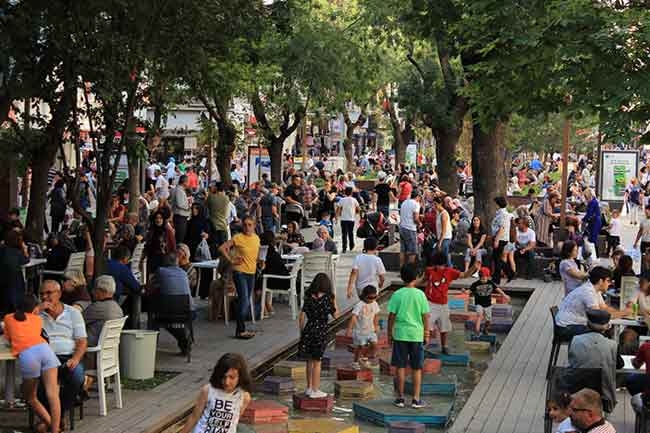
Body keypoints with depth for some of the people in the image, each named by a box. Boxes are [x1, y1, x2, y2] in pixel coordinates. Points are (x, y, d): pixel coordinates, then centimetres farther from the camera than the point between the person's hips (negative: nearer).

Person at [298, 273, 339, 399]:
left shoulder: (308, 297, 1)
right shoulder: (327, 298, -9)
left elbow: (301, 317, 1)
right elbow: (336, 315, -2)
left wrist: (302, 332, 11)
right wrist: (334, 301, 5)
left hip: (308, 330, 4)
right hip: (321, 331, -4)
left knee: (309, 360, 15)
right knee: (317, 361, 3)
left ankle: (309, 387, 24)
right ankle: (315, 390, 8)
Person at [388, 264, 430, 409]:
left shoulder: (397, 295, -5)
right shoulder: (420, 294, -4)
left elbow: (392, 316, -3)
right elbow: (425, 316, -2)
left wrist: (389, 334, 7)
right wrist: (426, 335, 8)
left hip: (400, 334, 0)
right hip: (417, 335, 0)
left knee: (400, 367, 7)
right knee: (417, 368, 7)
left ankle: (400, 398, 10)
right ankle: (416, 399, 8)